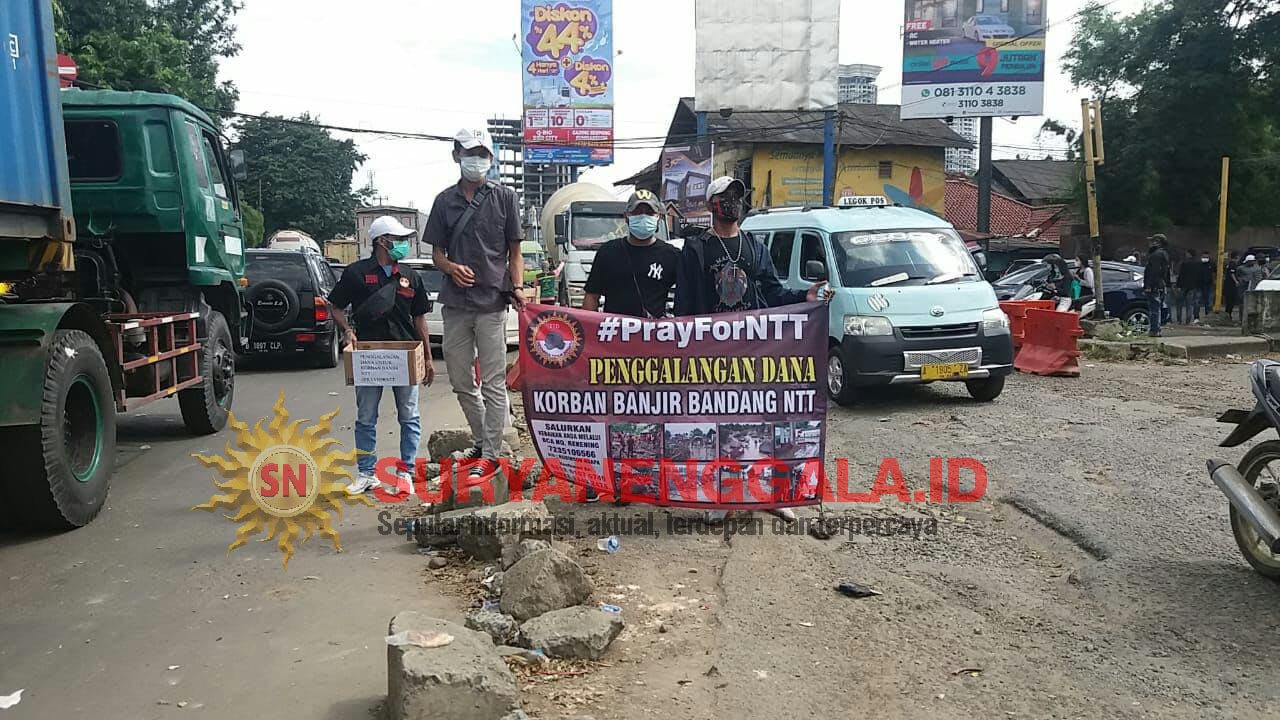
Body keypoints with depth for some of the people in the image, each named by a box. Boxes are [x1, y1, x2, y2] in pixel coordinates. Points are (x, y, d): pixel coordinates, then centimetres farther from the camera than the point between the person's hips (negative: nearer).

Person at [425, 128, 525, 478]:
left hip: (492, 303, -3)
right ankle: (481, 440, 27)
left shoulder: (505, 197, 4)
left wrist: (517, 286, -10)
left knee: (493, 382, -2)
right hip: (455, 304, 4)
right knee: (461, 382, 11)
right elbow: (437, 251, 13)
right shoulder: (445, 200, 10)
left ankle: (490, 453, 5)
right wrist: (451, 267, -10)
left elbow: (514, 250, 6)